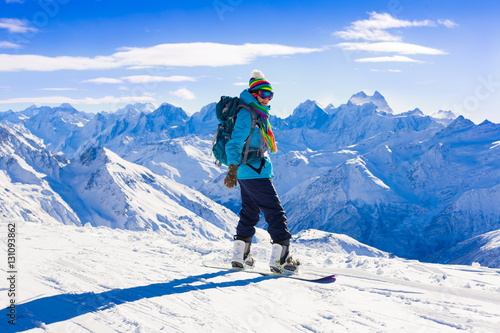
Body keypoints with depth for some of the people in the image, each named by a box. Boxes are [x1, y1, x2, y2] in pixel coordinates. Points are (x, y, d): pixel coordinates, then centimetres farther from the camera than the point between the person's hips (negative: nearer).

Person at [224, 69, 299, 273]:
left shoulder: (259, 114, 15)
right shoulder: (247, 113, -14)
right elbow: (235, 142, -22)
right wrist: (233, 168, -32)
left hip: (248, 172, 10)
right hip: (254, 172, -10)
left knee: (250, 213, 17)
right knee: (276, 212, -9)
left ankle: (240, 256, 24)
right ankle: (279, 259, -9)